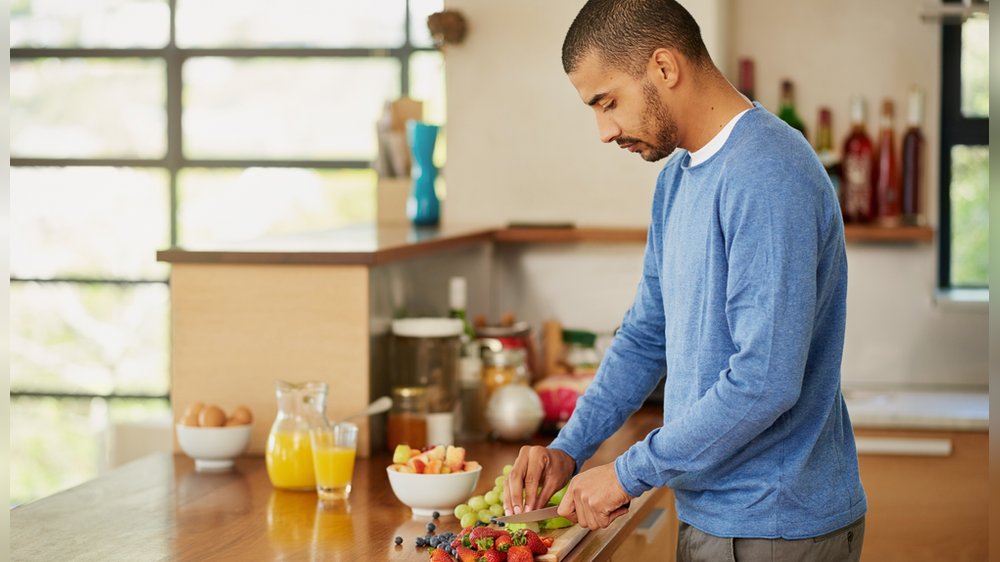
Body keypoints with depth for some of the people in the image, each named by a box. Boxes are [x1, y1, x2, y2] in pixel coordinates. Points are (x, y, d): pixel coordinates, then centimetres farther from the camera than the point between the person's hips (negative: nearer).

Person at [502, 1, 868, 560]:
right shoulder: (678, 177, 9)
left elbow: (764, 383, -27)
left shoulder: (767, 178, -22)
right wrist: (569, 448, 3)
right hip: (710, 514, 8)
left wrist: (629, 474, -19)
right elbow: (647, 335, 16)